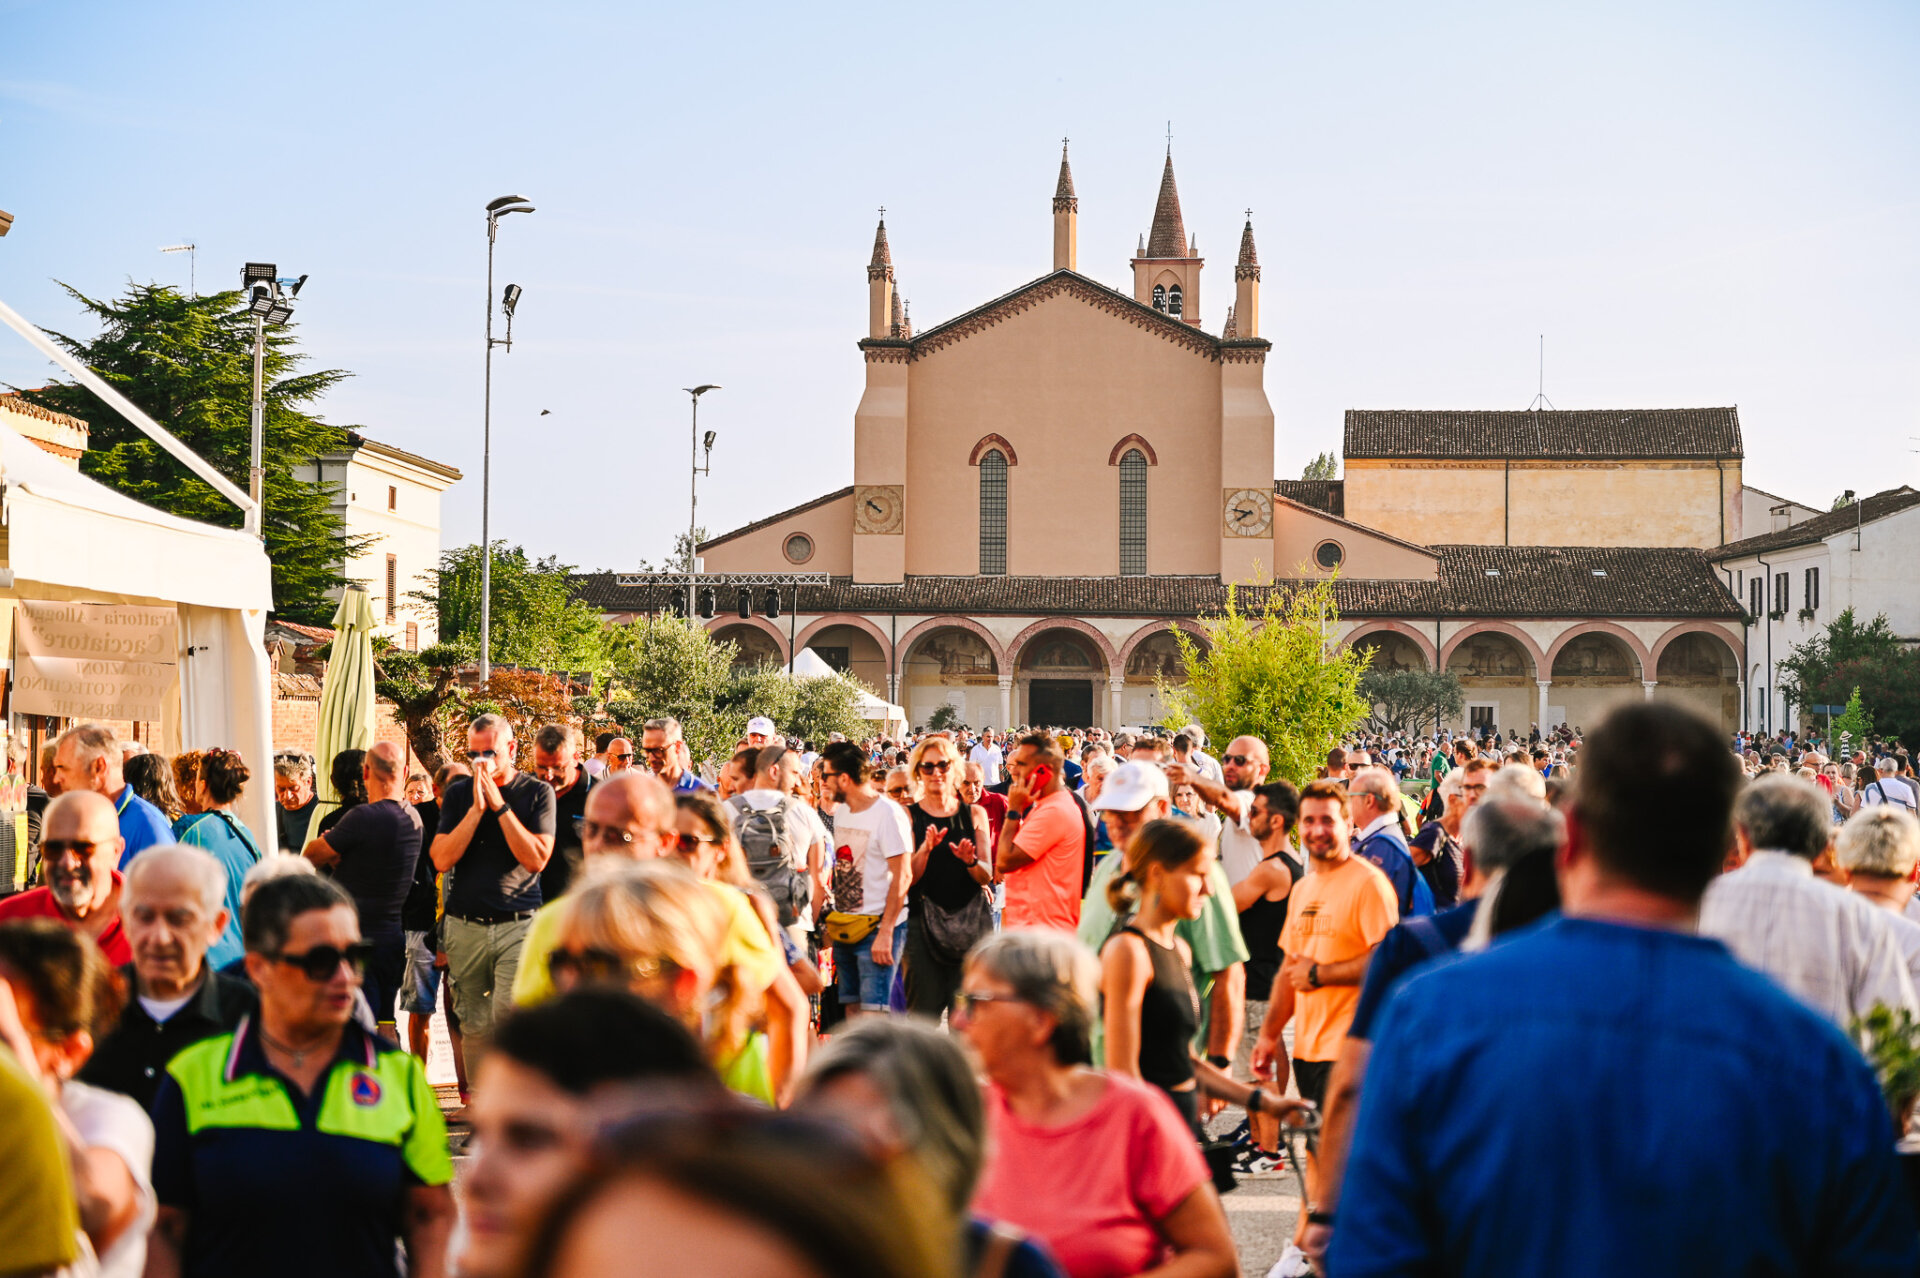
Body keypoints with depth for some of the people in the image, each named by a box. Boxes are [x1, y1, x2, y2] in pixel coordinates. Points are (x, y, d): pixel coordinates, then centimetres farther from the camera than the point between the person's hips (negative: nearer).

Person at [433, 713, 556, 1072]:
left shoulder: (537, 793, 2)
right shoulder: (458, 794, 9)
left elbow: (537, 859, -9)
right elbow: (442, 860, -2)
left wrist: (499, 806, -11)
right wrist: (477, 808, -9)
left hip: (517, 925, -3)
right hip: (465, 927, 3)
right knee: (474, 1025, 8)